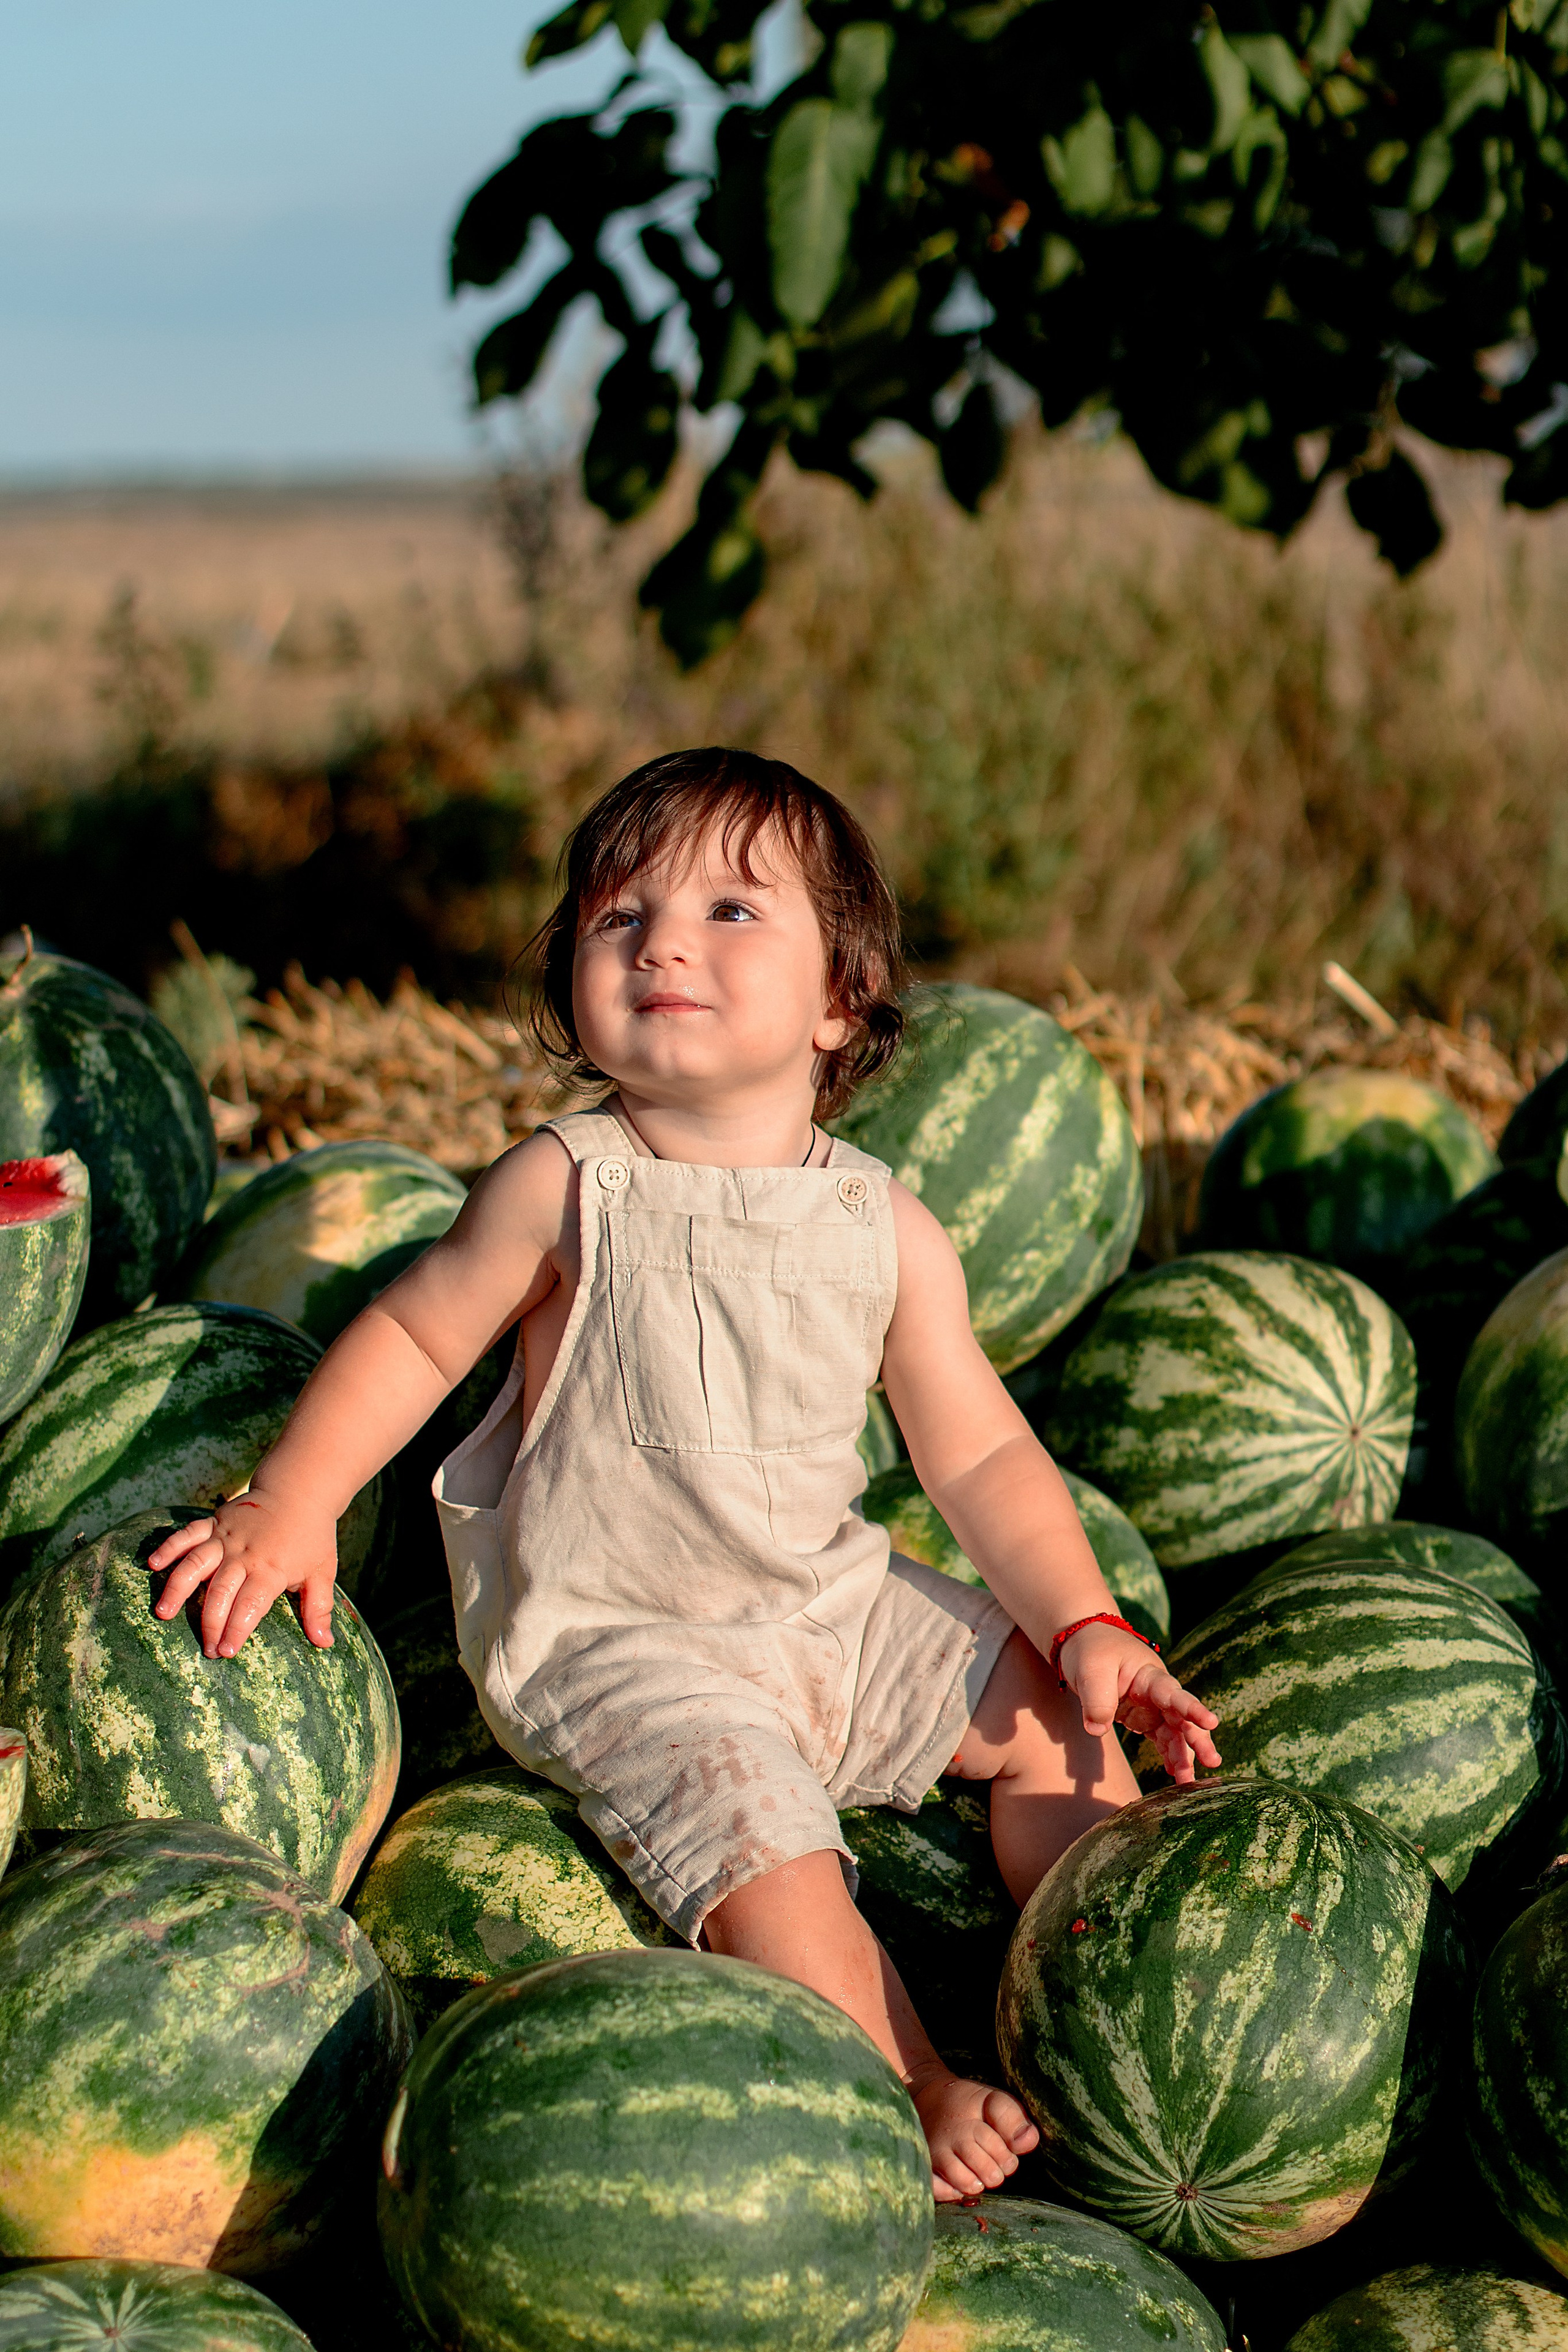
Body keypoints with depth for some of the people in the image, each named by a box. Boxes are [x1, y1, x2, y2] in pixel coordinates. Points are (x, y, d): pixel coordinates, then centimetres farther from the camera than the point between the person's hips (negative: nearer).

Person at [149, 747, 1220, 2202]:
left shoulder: (887, 1231, -5)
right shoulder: (567, 1187, -13)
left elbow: (978, 1451, 0)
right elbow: (415, 1334, -2)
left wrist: (1084, 1626, -8)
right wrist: (287, 1507, -11)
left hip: (827, 1600, 5)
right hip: (609, 1634, -5)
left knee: (1045, 1711, 5)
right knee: (758, 1830, -25)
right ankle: (916, 2096, -13)